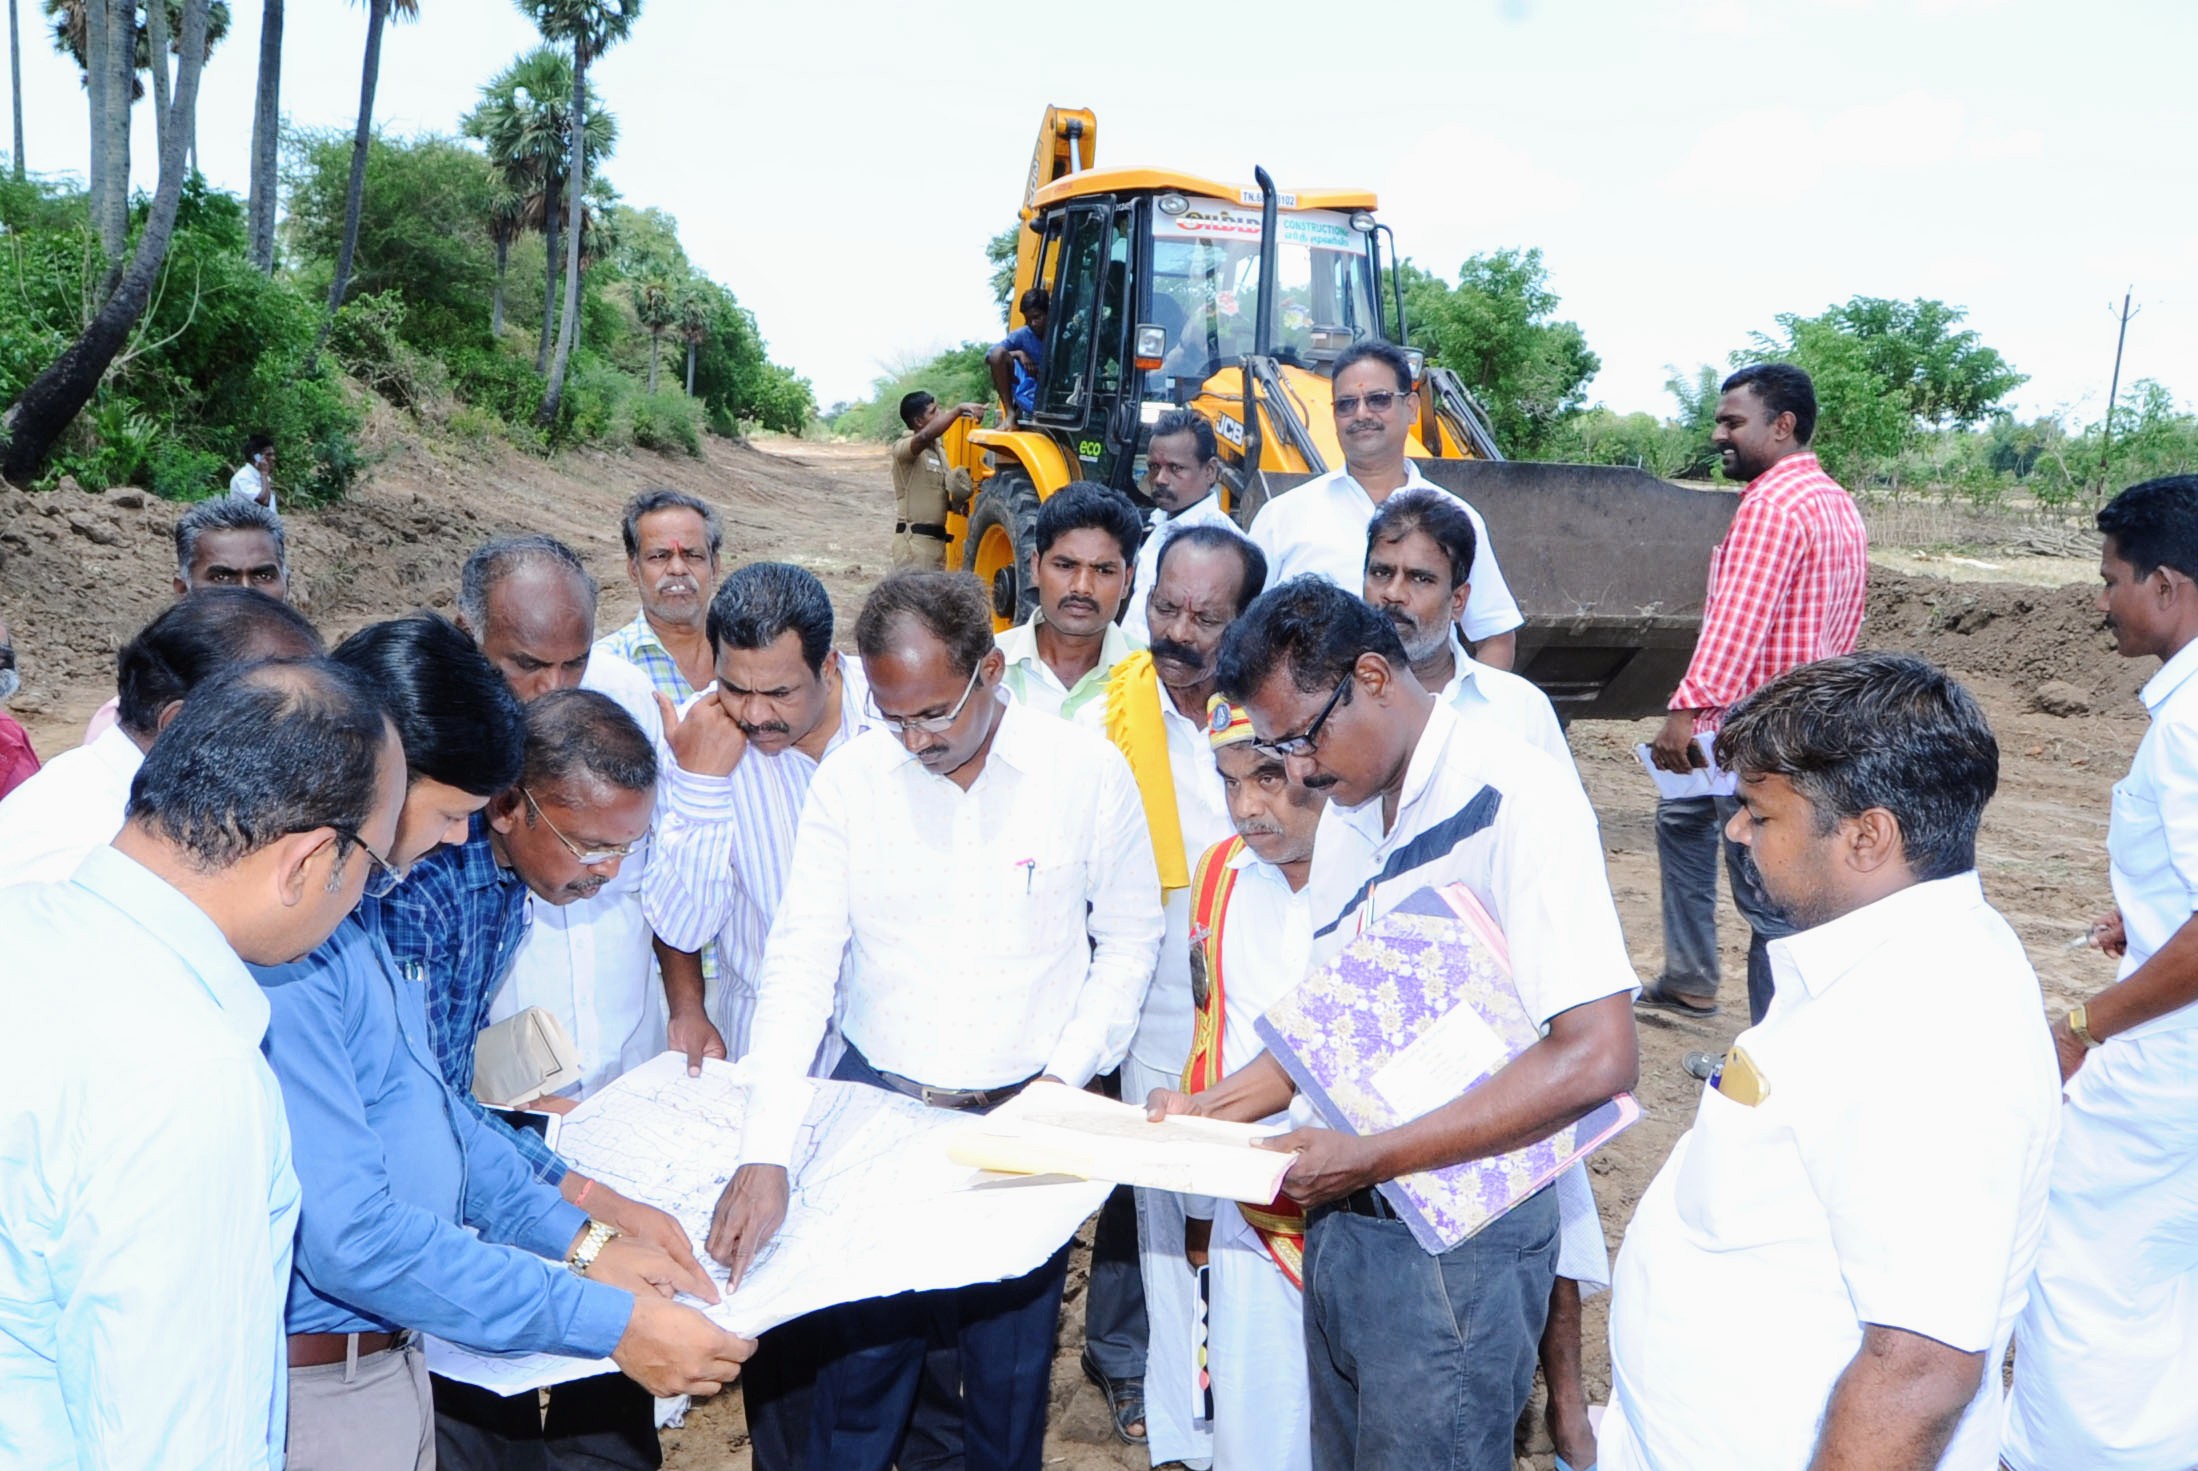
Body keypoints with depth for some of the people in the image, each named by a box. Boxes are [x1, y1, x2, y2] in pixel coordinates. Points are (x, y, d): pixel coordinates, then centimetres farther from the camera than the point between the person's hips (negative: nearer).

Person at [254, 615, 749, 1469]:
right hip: (324, 1388, -9)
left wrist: (579, 1238, 7)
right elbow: (352, 1237, -29)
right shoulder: (279, 951, -27)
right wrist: (611, 1323, -25)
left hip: (391, 1354, 9)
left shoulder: (354, 904, 5)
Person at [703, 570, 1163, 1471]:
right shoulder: (850, 779, -7)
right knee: (859, 1358, 10)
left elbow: (1128, 939, 2)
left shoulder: (1087, 771, -9)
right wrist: (764, 1155, -20)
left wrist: (1067, 1076, -7)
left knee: (1010, 1371, 12)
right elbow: (799, 962, -12)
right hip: (875, 1104, 1)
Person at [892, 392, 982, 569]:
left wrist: (957, 502, 3)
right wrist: (958, 410, -33)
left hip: (937, 540, 9)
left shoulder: (939, 452, 18)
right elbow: (924, 437, -33)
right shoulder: (902, 448, -10)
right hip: (913, 540, -9)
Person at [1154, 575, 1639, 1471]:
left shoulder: (1514, 801, -18)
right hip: (1345, 1218, 8)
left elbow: (1597, 1056, -24)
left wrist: (1370, 1157, -23)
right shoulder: (1347, 815, 8)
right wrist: (1213, 1108, 3)